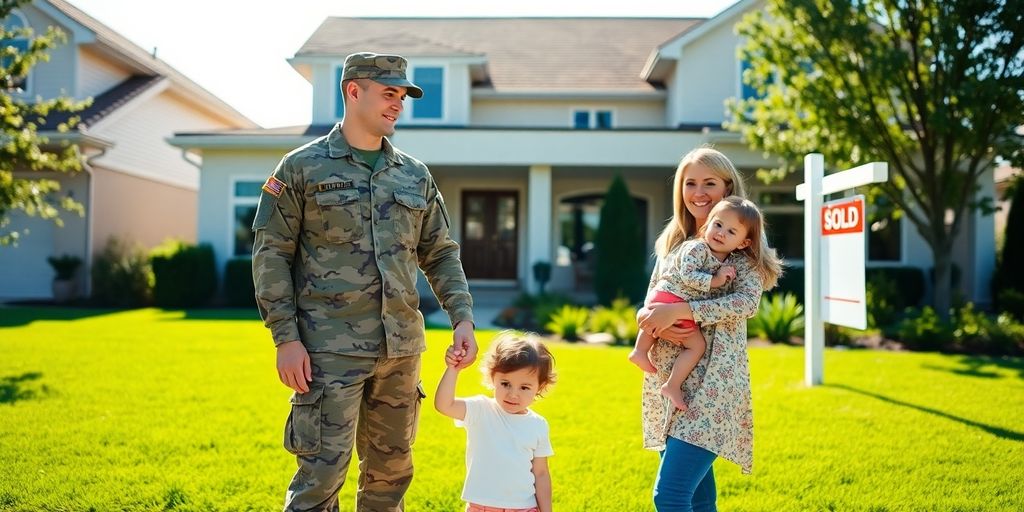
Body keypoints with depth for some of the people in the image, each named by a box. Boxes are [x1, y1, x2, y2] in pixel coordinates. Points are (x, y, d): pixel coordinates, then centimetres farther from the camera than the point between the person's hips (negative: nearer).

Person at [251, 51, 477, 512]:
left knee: (391, 472, 13)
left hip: (401, 350, 5)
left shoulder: (415, 175, 12)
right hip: (331, 351, -5)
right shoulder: (302, 167, 0)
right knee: (321, 473, -5)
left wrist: (462, 318, 2)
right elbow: (271, 255, -2)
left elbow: (440, 254, 16)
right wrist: (286, 338, -10)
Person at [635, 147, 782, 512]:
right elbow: (650, 304, 12)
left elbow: (747, 302, -15)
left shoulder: (741, 240, -1)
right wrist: (653, 320, -12)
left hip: (713, 381, -6)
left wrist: (680, 310, -23)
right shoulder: (673, 243, 15)